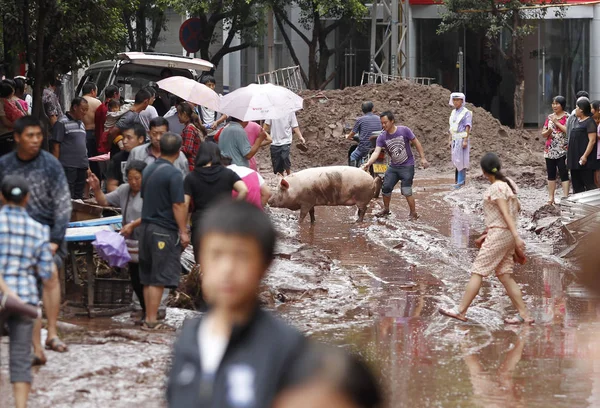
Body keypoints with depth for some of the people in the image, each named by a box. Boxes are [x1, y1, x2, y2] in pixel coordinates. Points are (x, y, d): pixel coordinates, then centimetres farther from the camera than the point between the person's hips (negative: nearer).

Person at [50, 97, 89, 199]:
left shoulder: (81, 124, 18)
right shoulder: (62, 123, -6)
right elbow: (56, 146, -9)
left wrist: (87, 167, 20)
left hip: (82, 168, 8)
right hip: (68, 167, -8)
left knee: (79, 197, 9)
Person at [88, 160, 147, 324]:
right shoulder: (124, 190, 11)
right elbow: (104, 201, 16)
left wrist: (132, 225, -26)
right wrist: (96, 189, -1)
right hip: (132, 243, 8)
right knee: (135, 280, 12)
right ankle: (145, 311, 23)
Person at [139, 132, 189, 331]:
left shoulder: (148, 170, 10)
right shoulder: (173, 174, -15)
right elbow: (178, 205, -18)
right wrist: (183, 232, -12)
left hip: (146, 226, 8)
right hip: (164, 230, -8)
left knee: (148, 277, 12)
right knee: (159, 278, -5)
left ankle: (149, 318, 16)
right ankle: (152, 321, -5)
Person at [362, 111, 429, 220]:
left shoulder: (404, 130, -14)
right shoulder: (382, 137, -6)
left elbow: (416, 143, -5)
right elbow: (376, 152, -16)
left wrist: (423, 158, -7)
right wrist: (368, 164, -34)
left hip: (407, 166, -4)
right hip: (394, 166, 5)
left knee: (406, 191, -11)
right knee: (386, 187, 3)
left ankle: (413, 213, 3)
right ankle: (386, 209, 26)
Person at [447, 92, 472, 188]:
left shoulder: (466, 113, -7)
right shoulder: (453, 113, 16)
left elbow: (468, 127, -12)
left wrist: (465, 141, -19)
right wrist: (450, 140, 15)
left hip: (462, 139, -7)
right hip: (454, 140, 8)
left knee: (461, 160, -9)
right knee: (456, 160, 7)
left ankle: (461, 181, -8)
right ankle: (458, 180, 12)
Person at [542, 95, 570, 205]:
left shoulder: (567, 117, -4)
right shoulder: (550, 117, 13)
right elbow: (543, 134, 14)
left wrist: (557, 123, -14)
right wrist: (548, 131, -8)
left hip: (562, 151, -6)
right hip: (550, 150, 6)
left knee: (564, 174, -7)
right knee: (551, 175, 8)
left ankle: (565, 197, -8)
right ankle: (551, 198, 13)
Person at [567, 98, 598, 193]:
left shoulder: (590, 122, -11)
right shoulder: (578, 121, 17)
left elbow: (592, 141, -17)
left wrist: (585, 155, -24)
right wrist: (568, 156, 20)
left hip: (583, 159, -10)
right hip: (575, 159, 10)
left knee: (588, 183, -9)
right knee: (576, 183, 11)